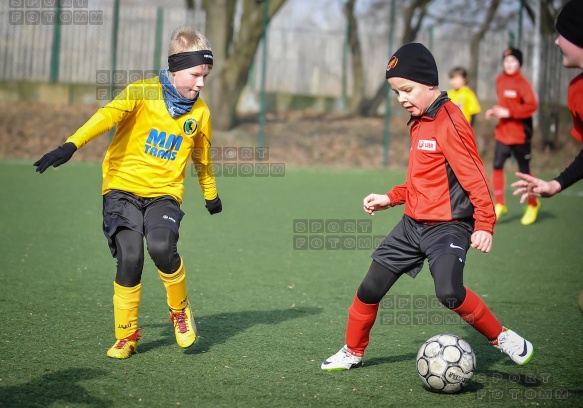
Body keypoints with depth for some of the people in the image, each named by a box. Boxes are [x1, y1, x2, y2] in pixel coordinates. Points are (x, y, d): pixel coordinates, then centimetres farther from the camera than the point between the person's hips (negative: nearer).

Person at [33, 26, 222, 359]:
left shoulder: (200, 112, 7)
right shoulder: (143, 93, -6)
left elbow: (202, 158, 24)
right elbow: (108, 115, -22)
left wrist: (212, 196, 36)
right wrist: (71, 146, -37)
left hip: (165, 193, 2)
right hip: (124, 187, -2)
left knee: (162, 247, -25)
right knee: (130, 257, -17)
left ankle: (180, 310, 3)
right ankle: (126, 335, 5)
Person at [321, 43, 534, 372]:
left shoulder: (450, 122, -16)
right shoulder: (419, 123, 12)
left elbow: (474, 175, -20)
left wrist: (484, 223, -25)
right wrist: (390, 198, 17)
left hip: (448, 227, -9)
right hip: (413, 224, 9)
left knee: (449, 292, -28)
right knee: (371, 288, 9)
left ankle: (502, 337, -7)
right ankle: (353, 352, 28)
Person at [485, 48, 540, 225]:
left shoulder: (522, 83, -13)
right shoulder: (499, 80, 8)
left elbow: (532, 105, -23)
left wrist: (509, 112, -25)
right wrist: (495, 110, 3)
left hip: (520, 134, -6)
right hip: (502, 132, 6)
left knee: (524, 170, 4)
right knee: (497, 166, -4)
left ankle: (533, 204, 24)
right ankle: (500, 204, 6)